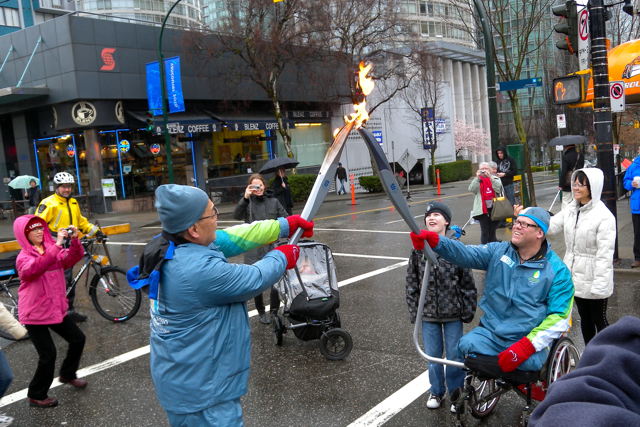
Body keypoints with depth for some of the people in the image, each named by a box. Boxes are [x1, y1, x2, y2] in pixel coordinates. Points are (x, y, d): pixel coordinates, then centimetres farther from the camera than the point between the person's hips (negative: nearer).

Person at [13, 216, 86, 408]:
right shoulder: (23, 257, -13)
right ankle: (36, 396, 14)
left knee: (78, 339, 12)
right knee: (48, 354, -6)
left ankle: (67, 374, 36)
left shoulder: (52, 250, 4)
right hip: (35, 314, -6)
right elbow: (35, 269, -36)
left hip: (57, 309, 6)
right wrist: (56, 245, -43)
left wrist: (75, 240, -29)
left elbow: (73, 258, -11)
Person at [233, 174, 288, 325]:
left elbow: (286, 219, 9)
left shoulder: (273, 202, 6)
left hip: (273, 248, 1)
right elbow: (237, 216, -17)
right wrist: (245, 198, -27)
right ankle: (261, 312, 26)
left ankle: (274, 312, 16)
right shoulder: (247, 203, 0)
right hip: (254, 251, -1)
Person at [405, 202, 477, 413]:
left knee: (455, 356, 8)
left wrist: (468, 311, -2)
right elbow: (411, 283, 4)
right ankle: (436, 392, 34)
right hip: (428, 314, 2)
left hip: (453, 313, -2)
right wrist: (414, 311, 4)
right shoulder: (418, 249, -3)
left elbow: (468, 283, -3)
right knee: (432, 356, 13)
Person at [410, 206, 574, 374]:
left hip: (530, 340, -2)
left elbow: (559, 316, -7)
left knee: (528, 363, -32)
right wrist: (433, 241, -30)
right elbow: (466, 254, -10)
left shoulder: (558, 270, -2)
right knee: (466, 344, -24)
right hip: (490, 333, 3)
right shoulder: (498, 251, 6)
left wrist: (526, 346, -19)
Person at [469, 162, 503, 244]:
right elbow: (472, 189, -8)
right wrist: (477, 177, -13)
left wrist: (490, 177, -15)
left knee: (492, 231, 8)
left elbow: (499, 189, -9)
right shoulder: (477, 180, 11)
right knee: (484, 232, -2)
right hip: (483, 210, -1)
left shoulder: (495, 179, 10)